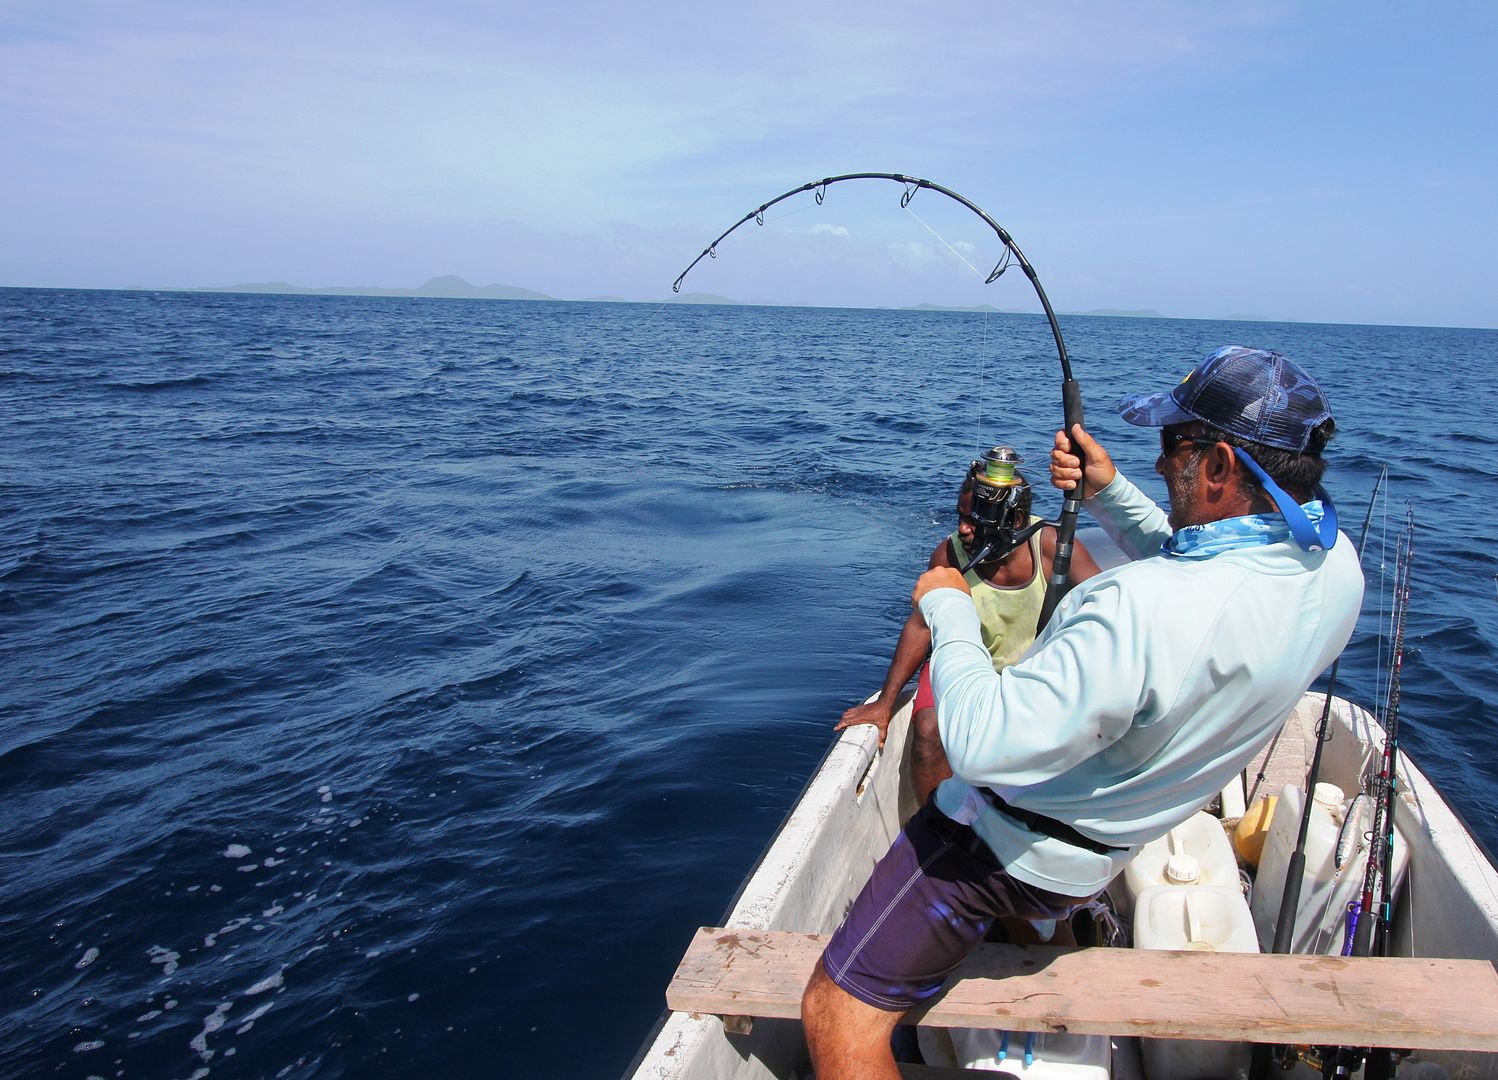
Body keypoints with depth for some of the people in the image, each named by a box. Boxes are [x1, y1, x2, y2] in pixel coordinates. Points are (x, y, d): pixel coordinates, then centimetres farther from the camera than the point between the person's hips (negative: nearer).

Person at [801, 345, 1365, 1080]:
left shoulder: (1144, 609, -39)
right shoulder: (1334, 566, -10)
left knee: (839, 1017, -4)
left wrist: (947, 611, -20)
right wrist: (1110, 493, 4)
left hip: (1012, 843, -8)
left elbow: (983, 745, -35)